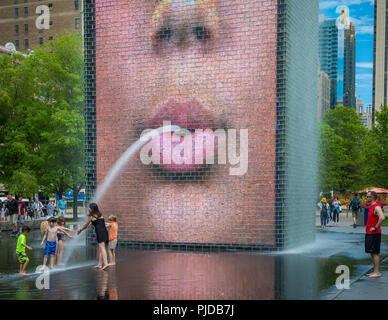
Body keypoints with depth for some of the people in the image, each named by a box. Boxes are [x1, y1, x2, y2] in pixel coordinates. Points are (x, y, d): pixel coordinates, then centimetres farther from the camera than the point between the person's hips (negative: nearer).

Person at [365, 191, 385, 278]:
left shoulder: (376, 207, -16)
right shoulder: (371, 207, 15)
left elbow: (382, 218, -31)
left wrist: (375, 227, -23)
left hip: (374, 233, -10)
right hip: (369, 233, 10)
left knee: (375, 253, -7)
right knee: (372, 253, 12)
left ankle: (377, 272, -5)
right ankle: (375, 271, 18)